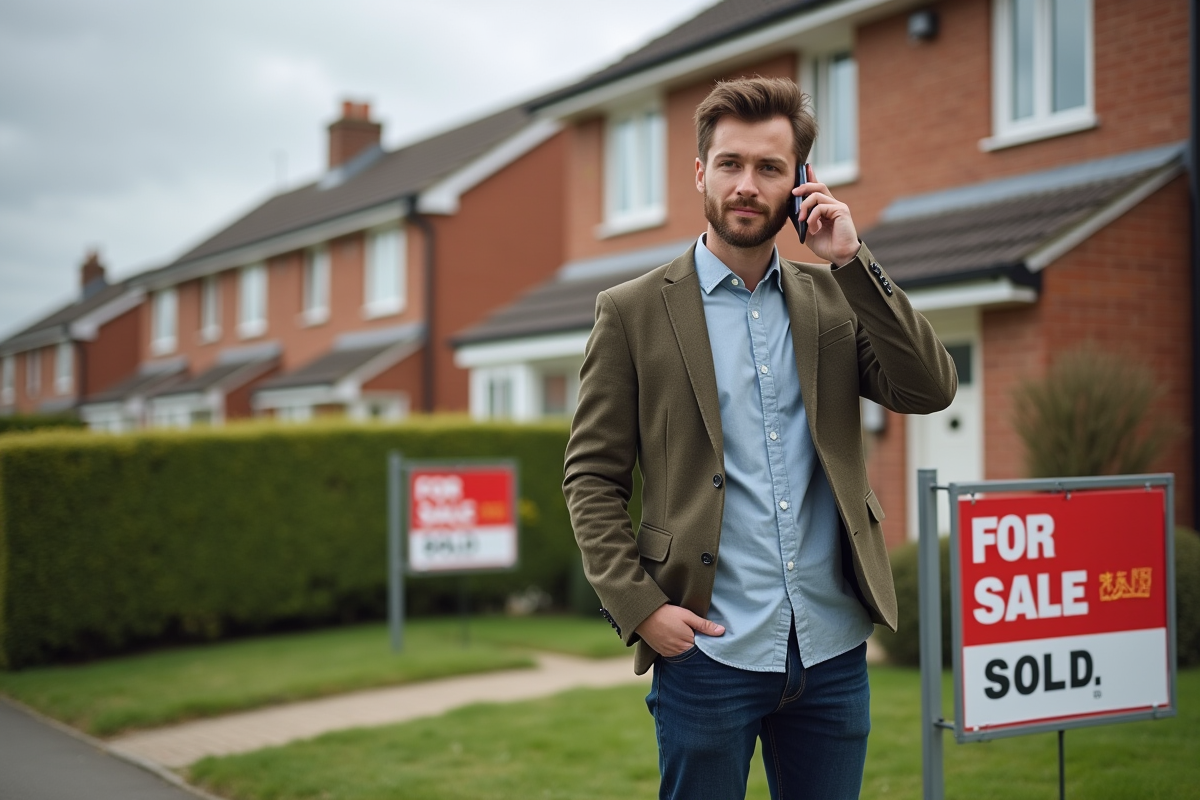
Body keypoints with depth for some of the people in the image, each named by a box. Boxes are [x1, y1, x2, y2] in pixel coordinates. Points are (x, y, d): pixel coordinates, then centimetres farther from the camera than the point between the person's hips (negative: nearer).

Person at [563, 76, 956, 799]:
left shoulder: (835, 299, 9)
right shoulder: (633, 311, 0)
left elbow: (931, 390, -3)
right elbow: (592, 477, -1)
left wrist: (852, 260, -7)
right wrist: (639, 605, -12)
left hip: (833, 649, 3)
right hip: (709, 651, -3)